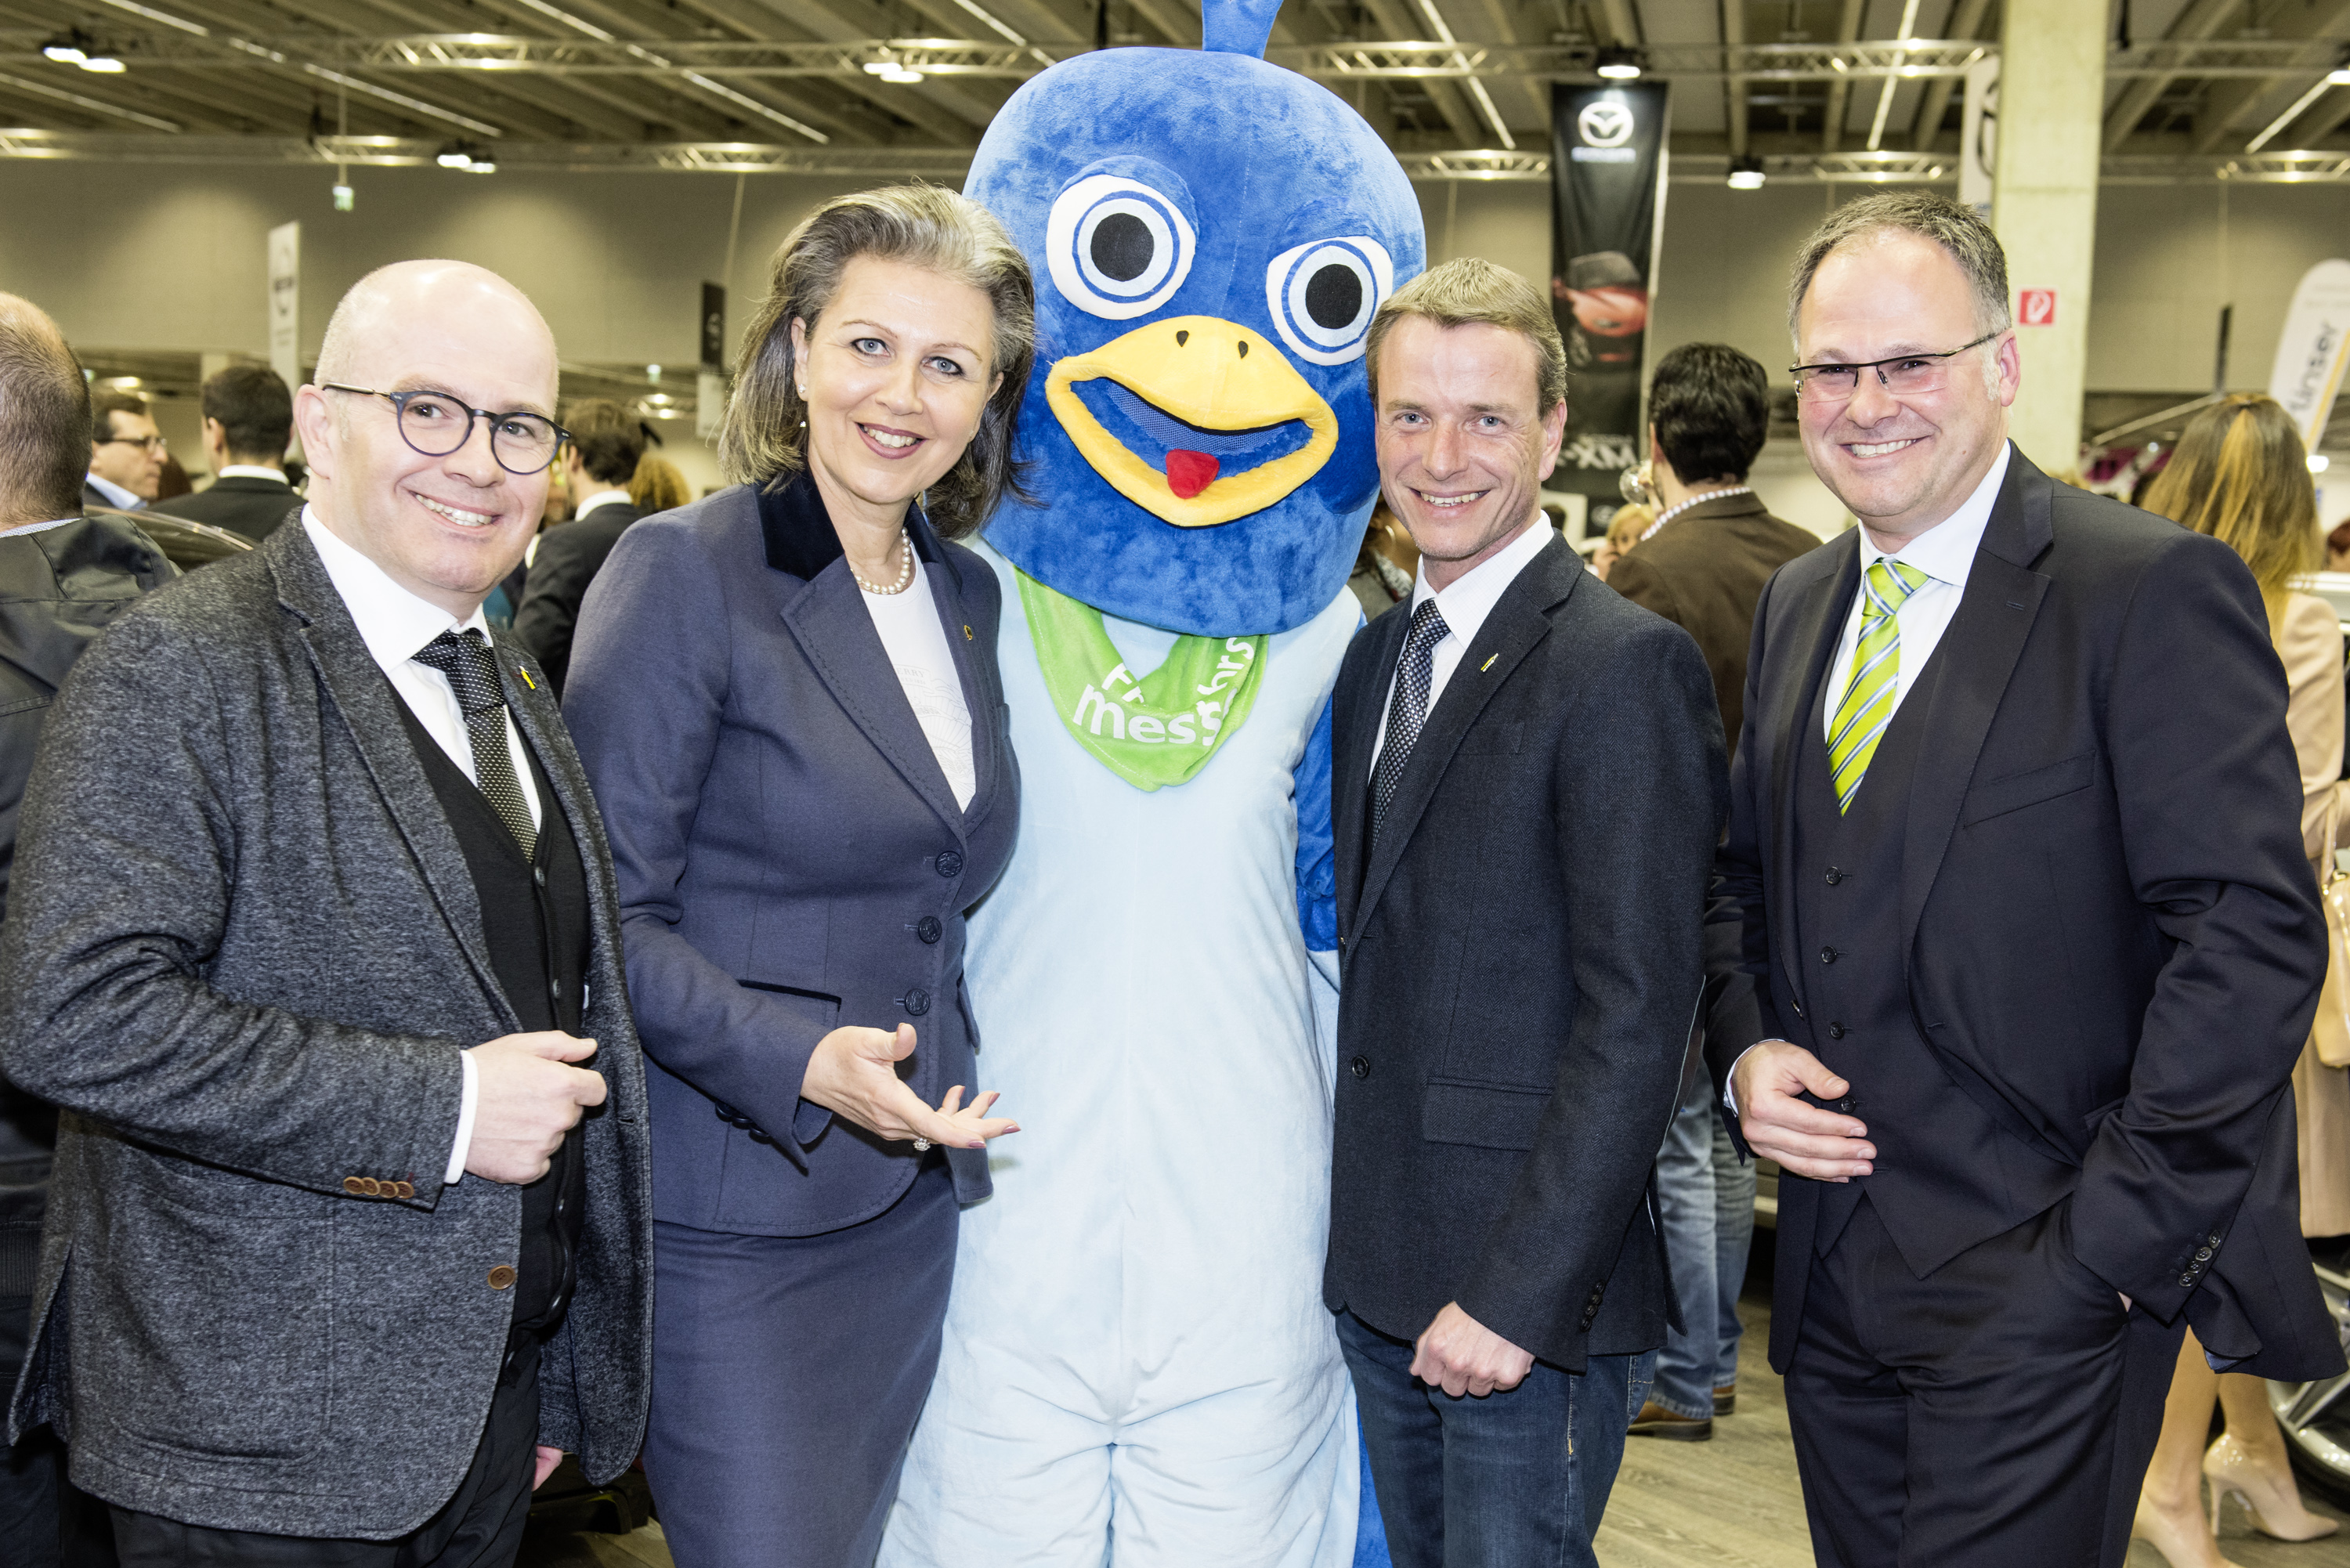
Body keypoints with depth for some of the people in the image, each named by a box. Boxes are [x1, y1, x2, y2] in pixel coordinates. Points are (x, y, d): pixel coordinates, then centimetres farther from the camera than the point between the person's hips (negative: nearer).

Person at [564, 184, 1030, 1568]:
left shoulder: (971, 597, 10)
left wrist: (936, 1113, 9)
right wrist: (799, 1060, -25)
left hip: (912, 1192, 7)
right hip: (735, 1210, -6)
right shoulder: (684, 572, -11)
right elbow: (607, 916, -13)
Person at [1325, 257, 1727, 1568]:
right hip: (1381, 1281, 7)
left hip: (1535, 1298, -7)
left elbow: (1639, 1016, -19)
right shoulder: (1376, 657, 11)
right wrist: (1352, 1237, 8)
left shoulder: (1627, 667, -15)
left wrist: (1518, 1293, -19)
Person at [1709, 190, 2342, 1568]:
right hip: (1832, 1283, 6)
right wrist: (1746, 1051, -1)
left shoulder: (2156, 591, -12)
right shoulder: (1797, 604, 10)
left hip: (2040, 1296, -6)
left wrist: (2110, 1243, -17)